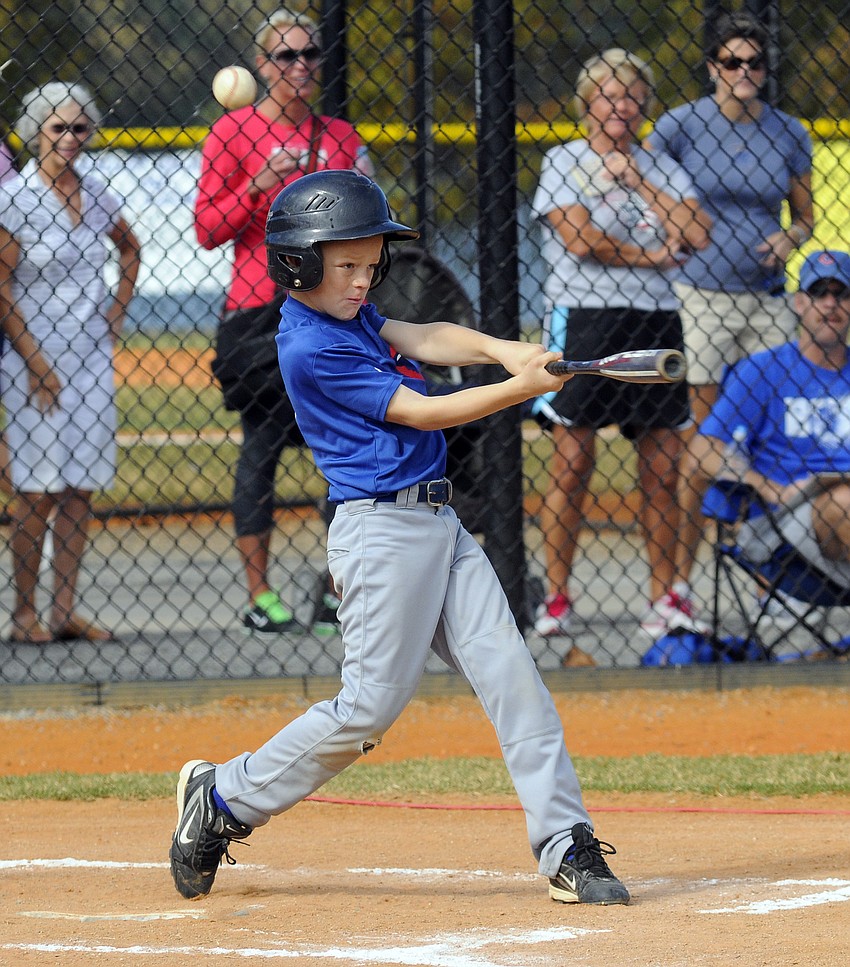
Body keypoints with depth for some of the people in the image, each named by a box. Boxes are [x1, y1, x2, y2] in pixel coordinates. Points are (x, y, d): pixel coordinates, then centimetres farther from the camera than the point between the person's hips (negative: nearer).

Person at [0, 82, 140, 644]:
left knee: (81, 489, 4)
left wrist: (117, 313, 14)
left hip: (92, 357, 5)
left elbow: (130, 249, 28)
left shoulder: (97, 194, 8)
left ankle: (66, 612, 9)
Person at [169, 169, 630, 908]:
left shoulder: (344, 311, 14)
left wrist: (501, 349, -14)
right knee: (372, 704, -5)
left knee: (513, 678, -1)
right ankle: (227, 798, 12)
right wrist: (521, 389, -13)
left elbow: (423, 339, 5)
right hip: (381, 529, -9)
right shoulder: (312, 347, -14)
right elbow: (419, 412, -14)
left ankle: (566, 847, -3)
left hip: (439, 524, 9)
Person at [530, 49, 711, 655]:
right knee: (573, 462, -6)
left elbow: (697, 235, -1)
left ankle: (664, 598, 8)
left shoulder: (659, 168, 14)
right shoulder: (565, 161, 3)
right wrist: (652, 255, -4)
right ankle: (556, 599, -2)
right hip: (584, 316, -4)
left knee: (663, 466, 2)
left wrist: (637, 181, -2)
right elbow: (579, 240, -11)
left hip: (654, 321, 4)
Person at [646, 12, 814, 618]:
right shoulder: (680, 126, -2)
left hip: (766, 299, 3)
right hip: (699, 295, -3)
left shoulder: (789, 134, 7)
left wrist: (790, 240, -5)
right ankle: (679, 580, 0)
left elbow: (805, 216, 17)